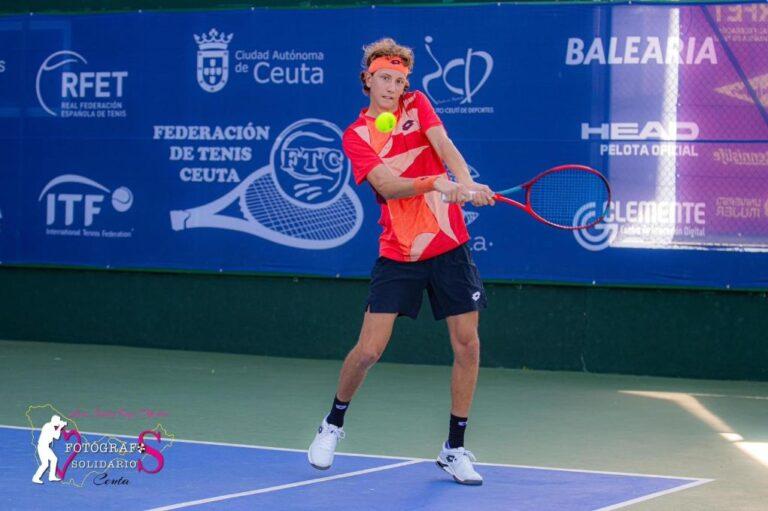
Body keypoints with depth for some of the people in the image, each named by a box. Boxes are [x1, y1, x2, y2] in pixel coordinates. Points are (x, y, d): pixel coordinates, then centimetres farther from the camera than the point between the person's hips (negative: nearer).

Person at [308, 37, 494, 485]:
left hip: (450, 246, 2)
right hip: (398, 254, -2)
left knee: (468, 345, 0)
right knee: (369, 350, -7)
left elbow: (445, 147, -11)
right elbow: (386, 184, -16)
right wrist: (436, 183, -33)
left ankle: (455, 449, 13)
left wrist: (467, 184, -31)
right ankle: (334, 425, 20)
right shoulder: (356, 136, 0)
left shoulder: (418, 105, 6)